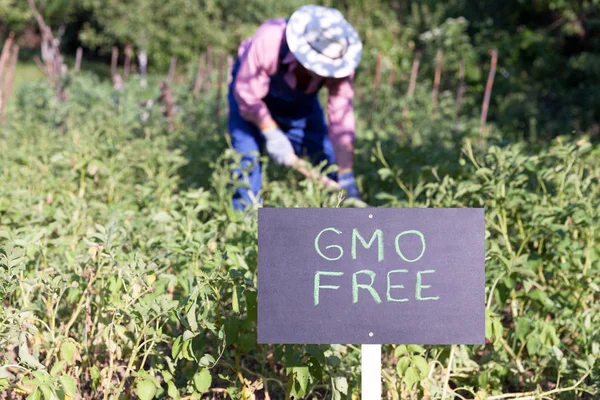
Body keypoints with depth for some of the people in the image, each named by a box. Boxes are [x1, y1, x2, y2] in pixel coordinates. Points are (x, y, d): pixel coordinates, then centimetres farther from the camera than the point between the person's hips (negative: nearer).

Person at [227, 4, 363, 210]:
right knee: (247, 158, -16)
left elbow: (341, 121, -30)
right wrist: (272, 134, -28)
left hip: (301, 100, 3)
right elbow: (247, 95, -27)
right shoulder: (268, 41, -41)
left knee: (326, 156, -3)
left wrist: (347, 177, -33)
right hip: (254, 86, -3)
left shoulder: (338, 60, -32)